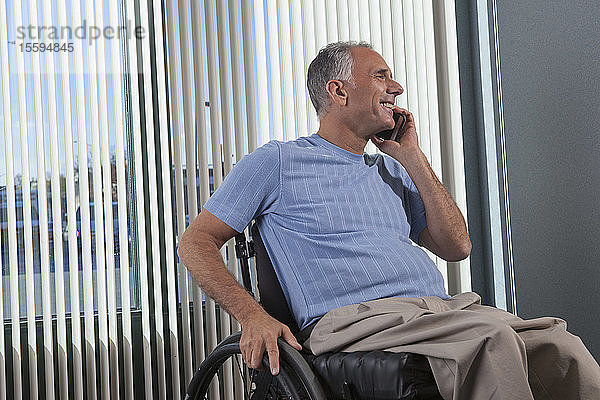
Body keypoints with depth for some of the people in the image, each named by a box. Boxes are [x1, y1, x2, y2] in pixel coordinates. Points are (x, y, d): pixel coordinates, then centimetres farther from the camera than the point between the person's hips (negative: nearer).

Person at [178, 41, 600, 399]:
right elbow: (196, 242, 6)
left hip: (445, 308, 6)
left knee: (560, 344, -20)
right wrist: (253, 316, -11)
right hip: (355, 317, -6)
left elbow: (456, 247, 17)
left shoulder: (392, 171, 26)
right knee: (491, 338, -32)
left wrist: (412, 157, 13)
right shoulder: (277, 162, 9)